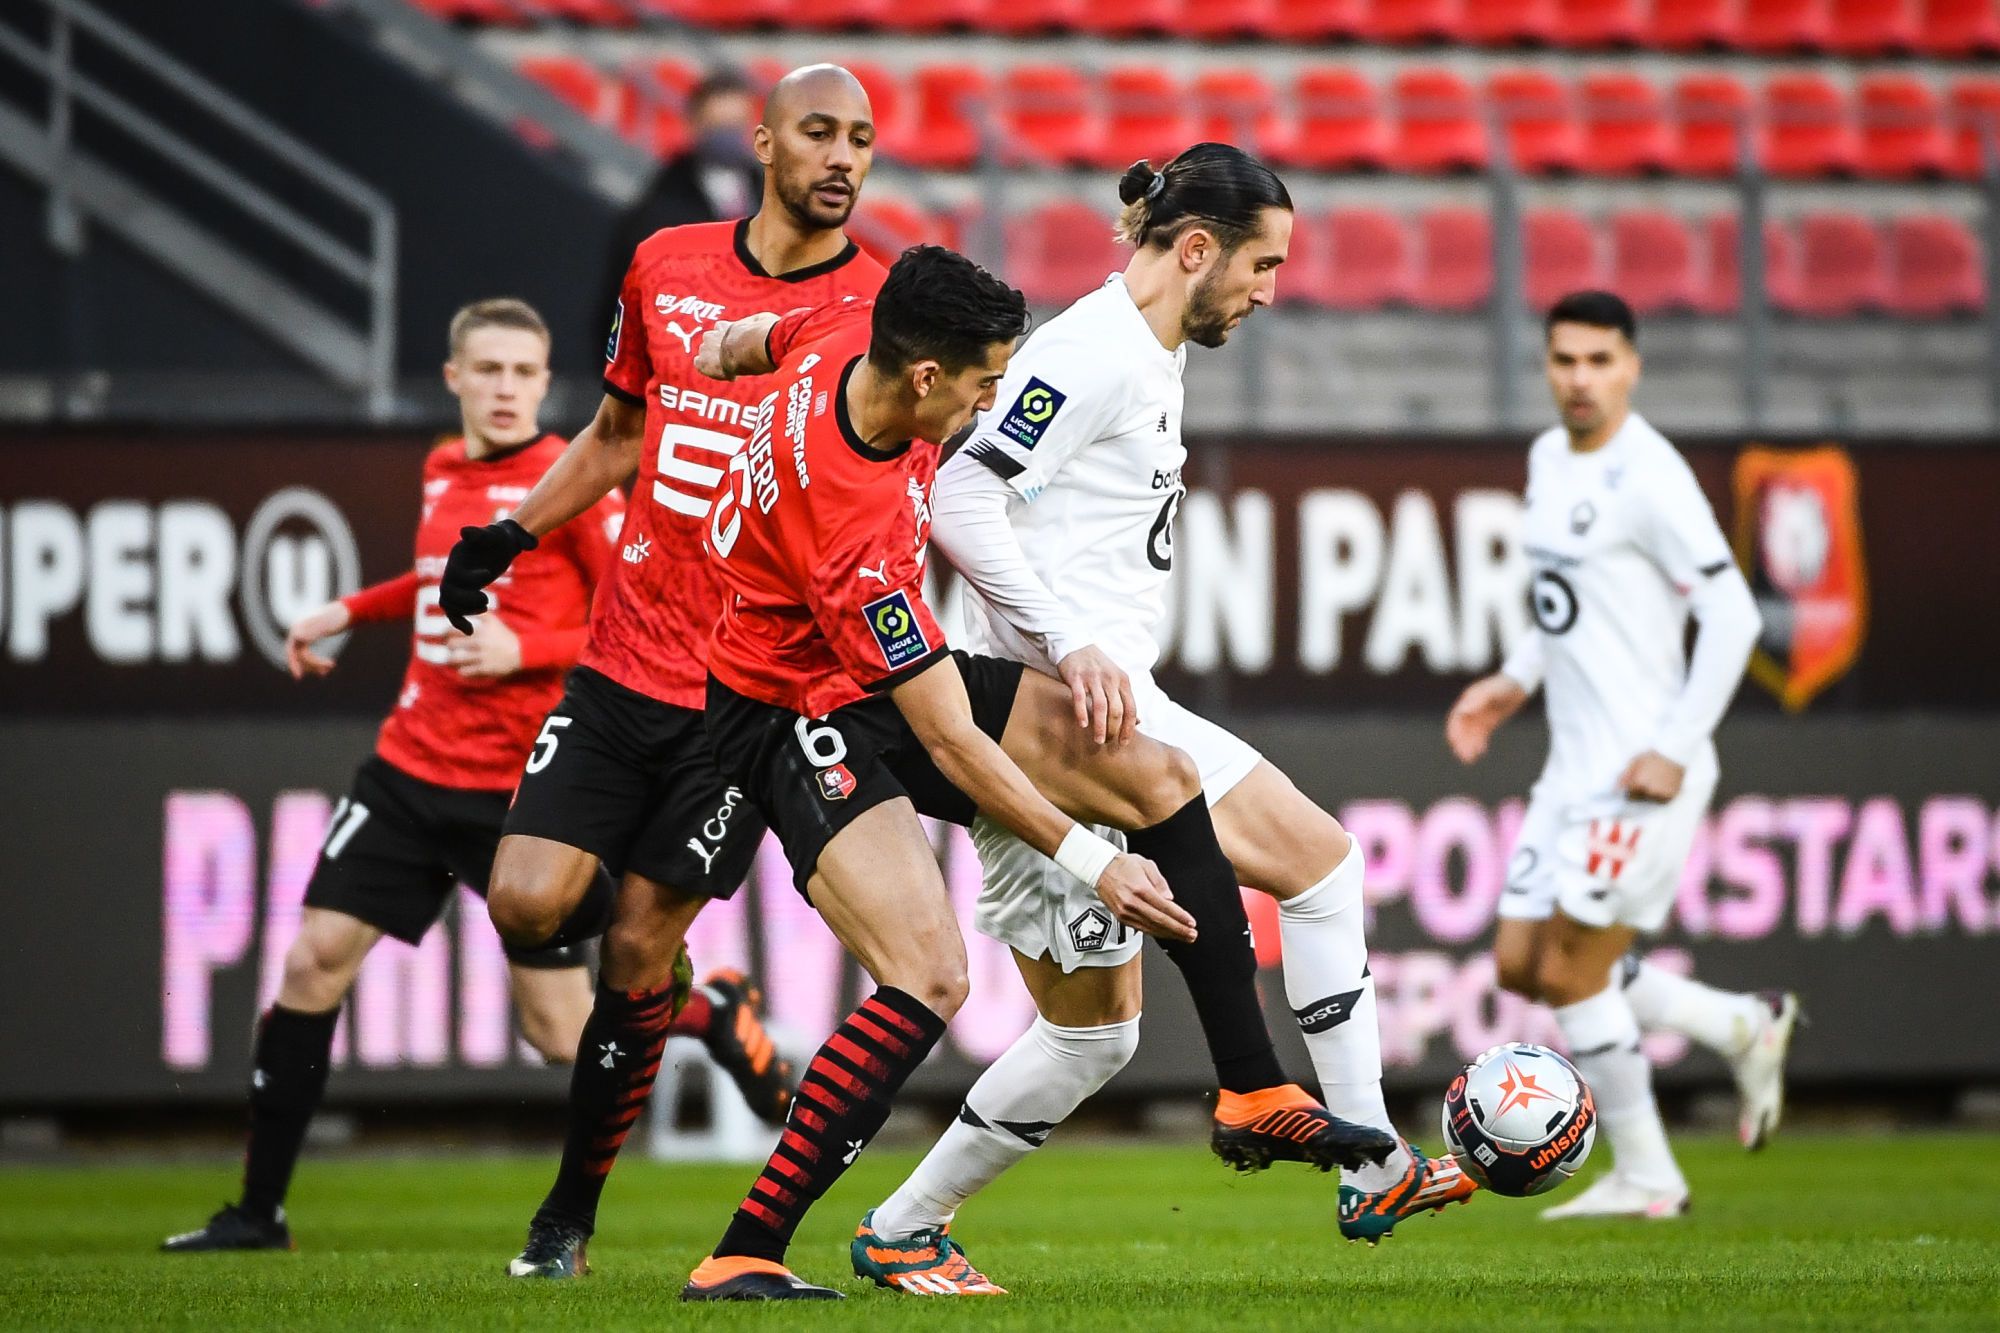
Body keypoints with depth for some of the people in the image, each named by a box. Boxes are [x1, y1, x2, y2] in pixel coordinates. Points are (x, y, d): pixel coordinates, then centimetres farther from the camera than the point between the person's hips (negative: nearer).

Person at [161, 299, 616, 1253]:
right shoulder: (445, 473, 10)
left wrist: (526, 651, -24)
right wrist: (354, 609, 23)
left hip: (520, 789, -6)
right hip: (412, 769, 6)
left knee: (561, 1030, -8)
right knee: (313, 960, 1)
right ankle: (259, 1210, 10)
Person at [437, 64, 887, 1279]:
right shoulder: (667, 268, 6)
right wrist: (515, 529, 13)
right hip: (624, 665, 4)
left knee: (637, 951, -3)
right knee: (528, 902, -10)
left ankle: (572, 1213, 15)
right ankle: (715, 1010, 21)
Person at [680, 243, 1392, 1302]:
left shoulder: (852, 335, -13)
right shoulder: (851, 529, -35)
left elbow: (749, 342, 13)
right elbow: (951, 745, -28)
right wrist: (1087, 863, -22)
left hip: (893, 668, 10)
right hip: (800, 717, -10)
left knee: (1156, 776, 1)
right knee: (930, 979, -26)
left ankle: (1257, 1099, 8)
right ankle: (740, 1258, -20)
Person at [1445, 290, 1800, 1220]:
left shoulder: (1647, 478, -15)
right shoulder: (1548, 459, 12)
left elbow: (1732, 615, -17)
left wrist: (1673, 751, -19)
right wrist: (1516, 681, 15)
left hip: (1643, 773, -9)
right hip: (1574, 763, 9)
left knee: (1574, 974, -7)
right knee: (1521, 966, 9)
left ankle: (1645, 1178, 7)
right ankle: (1742, 1028, 21)